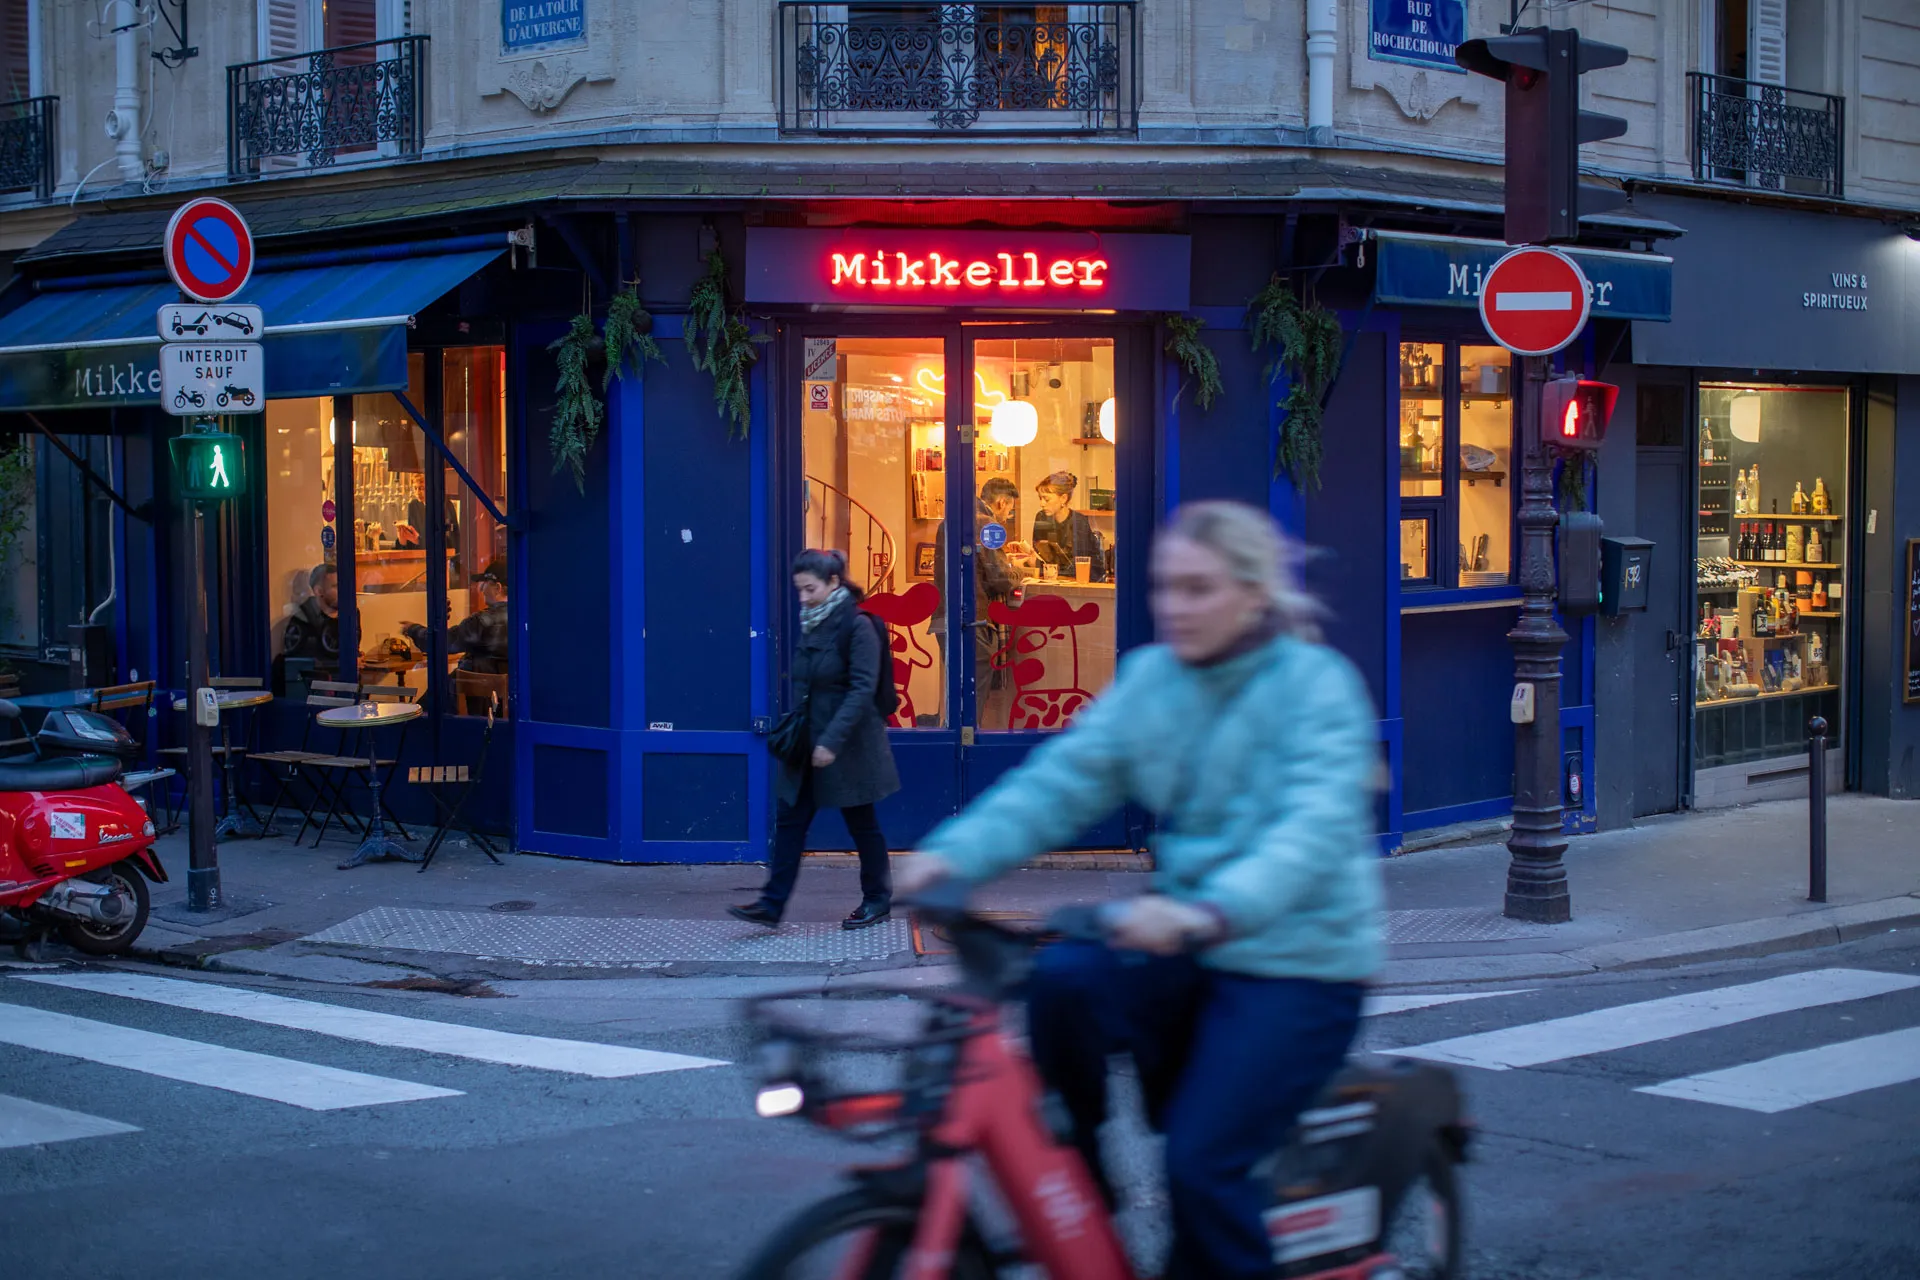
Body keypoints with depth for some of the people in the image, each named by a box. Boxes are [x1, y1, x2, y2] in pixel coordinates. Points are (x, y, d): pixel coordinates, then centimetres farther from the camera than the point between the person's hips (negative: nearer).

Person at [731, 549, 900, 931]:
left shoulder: (857, 627, -15)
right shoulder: (812, 625, 8)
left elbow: (862, 689, -20)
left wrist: (832, 741, -25)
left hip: (848, 746, -7)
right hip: (808, 742, 7)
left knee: (861, 823, 6)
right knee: (790, 820, 2)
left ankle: (878, 900, 22)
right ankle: (772, 903, 2)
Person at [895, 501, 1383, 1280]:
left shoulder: (1318, 685, -12)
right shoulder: (1151, 676, 5)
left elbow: (1317, 827, -28)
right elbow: (1063, 778, -5)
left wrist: (1209, 912, -47)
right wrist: (956, 853, -23)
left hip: (1299, 960, -5)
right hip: (1187, 949, 5)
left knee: (1201, 1162, -22)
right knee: (1061, 981, -25)